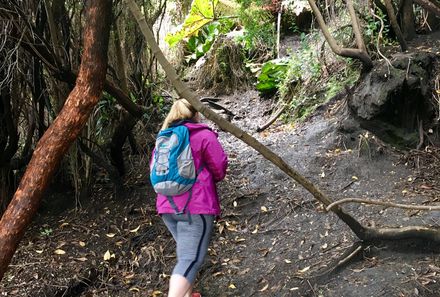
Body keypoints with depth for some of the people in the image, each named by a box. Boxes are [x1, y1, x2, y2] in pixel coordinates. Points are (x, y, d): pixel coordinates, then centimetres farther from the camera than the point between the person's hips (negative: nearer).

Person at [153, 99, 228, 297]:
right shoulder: (204, 136, -1)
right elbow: (220, 169, 0)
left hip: (167, 206, 7)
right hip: (196, 205, -6)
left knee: (185, 253, 22)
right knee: (191, 258, -10)